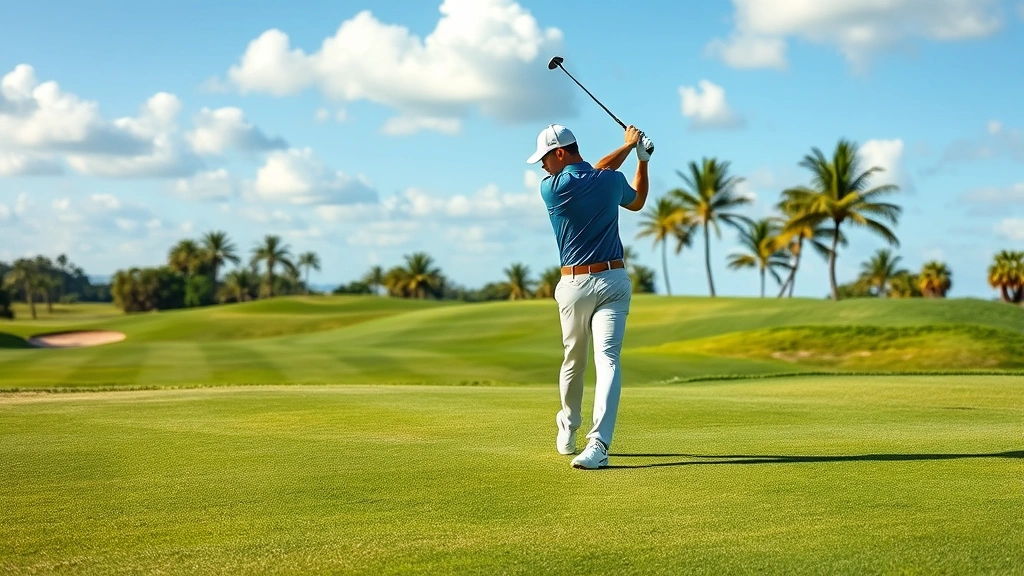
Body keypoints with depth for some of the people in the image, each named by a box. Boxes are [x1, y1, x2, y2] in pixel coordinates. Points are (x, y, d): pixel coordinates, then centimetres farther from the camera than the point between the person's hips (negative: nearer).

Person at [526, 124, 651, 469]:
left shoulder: (551, 188, -5)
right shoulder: (613, 181, 2)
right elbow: (637, 202, 25)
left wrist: (628, 146, 22)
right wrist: (642, 158, 35)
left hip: (574, 285, -1)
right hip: (613, 280, 1)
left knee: (573, 360, 16)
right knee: (608, 360, -11)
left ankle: (567, 432, 31)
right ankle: (598, 443, -20)